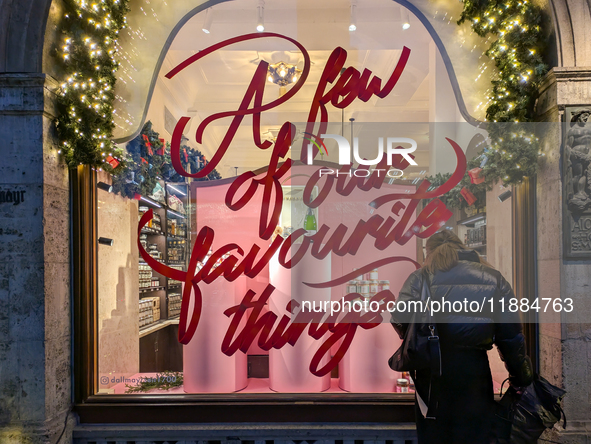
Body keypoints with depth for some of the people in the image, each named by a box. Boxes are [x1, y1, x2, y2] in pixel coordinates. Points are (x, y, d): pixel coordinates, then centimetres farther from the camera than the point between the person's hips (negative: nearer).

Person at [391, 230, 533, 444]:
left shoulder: (421, 278, -2)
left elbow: (400, 319, -15)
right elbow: (510, 333, 4)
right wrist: (520, 373, 14)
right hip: (474, 368, 1)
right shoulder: (493, 278, 5)